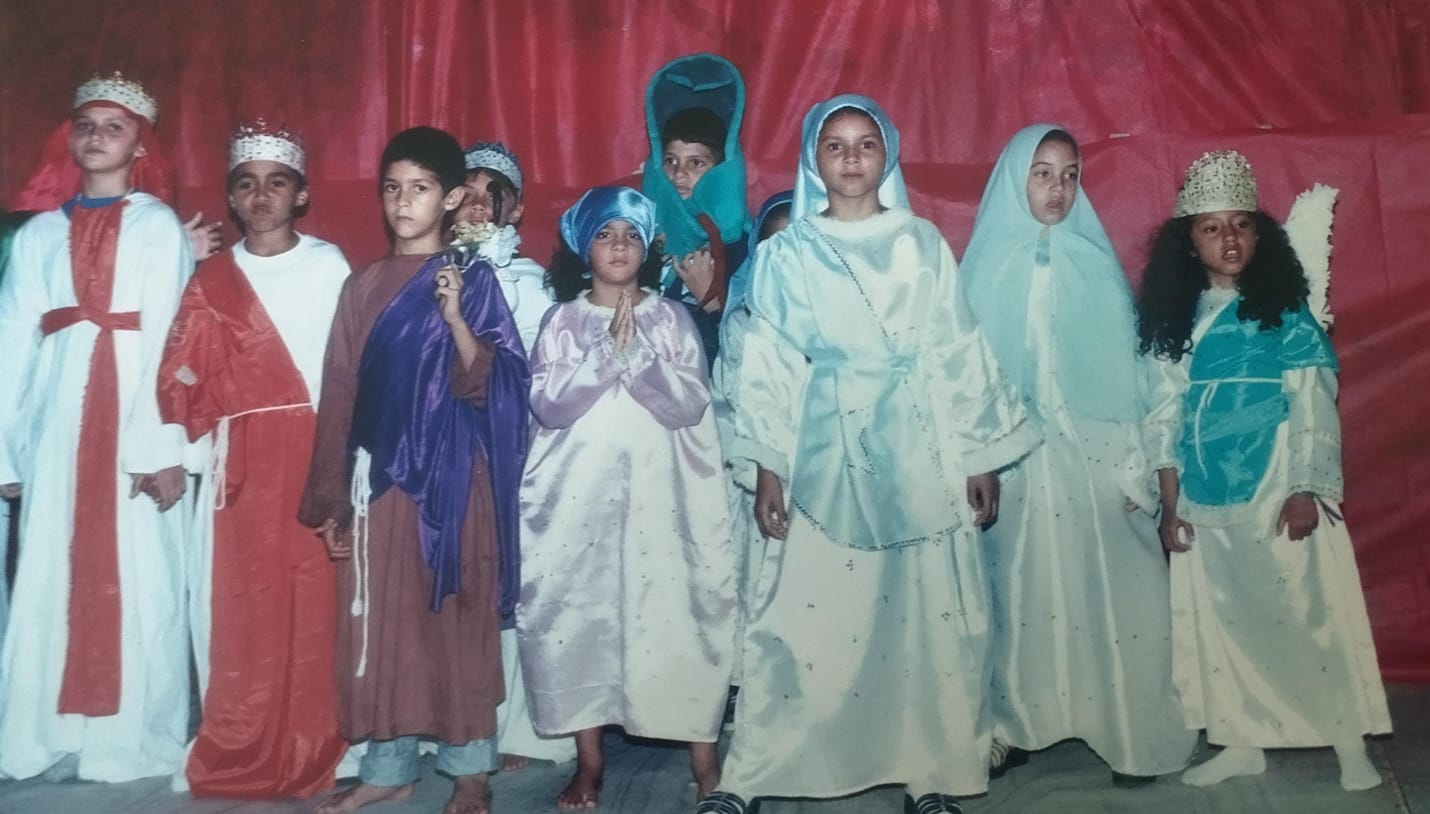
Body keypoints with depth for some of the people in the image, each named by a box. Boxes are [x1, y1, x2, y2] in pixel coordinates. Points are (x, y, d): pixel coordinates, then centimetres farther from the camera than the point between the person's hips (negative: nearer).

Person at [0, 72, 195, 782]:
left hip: (136, 414, -3)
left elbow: (171, 338, -6)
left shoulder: (159, 226, 3)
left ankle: (134, 738, 12)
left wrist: (164, 445, -14)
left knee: (139, 580, 1)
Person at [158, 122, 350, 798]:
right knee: (243, 605, 1)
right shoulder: (212, 279, 12)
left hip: (320, 457, -2)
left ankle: (315, 753, 11)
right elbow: (181, 377, 8)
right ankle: (240, 757, 14)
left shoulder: (330, 266, 5)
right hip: (243, 464, 2)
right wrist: (207, 427, -9)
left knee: (315, 601, -1)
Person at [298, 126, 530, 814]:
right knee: (377, 621, 8)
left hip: (449, 474, -4)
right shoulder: (362, 286, 10)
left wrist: (455, 317, -23)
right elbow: (340, 392, 9)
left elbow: (485, 386, -8)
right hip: (377, 473, 4)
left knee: (455, 619, 3)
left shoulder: (472, 280, -1)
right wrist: (332, 496, 6)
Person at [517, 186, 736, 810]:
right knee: (580, 614, 1)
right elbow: (548, 403, -6)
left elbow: (690, 402, -5)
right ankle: (589, 758, 14)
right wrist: (607, 350, -13)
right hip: (580, 494, 1)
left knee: (676, 614, -3)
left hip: (660, 492, 0)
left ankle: (704, 754, 9)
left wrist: (637, 351, -13)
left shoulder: (672, 318, 7)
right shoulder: (562, 320, 7)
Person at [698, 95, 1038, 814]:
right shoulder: (786, 252, 5)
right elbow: (770, 366, 2)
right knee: (803, 617, -2)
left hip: (918, 451, 2)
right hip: (826, 452, -1)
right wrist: (767, 470, -4)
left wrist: (981, 458, 4)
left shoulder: (923, 244, 8)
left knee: (924, 615, 4)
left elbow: (957, 352, 7)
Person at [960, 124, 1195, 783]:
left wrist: (1131, 457, -1)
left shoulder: (1095, 262, 5)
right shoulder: (990, 266, 3)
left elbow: (1121, 362, 4)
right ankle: (1019, 724, 18)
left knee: (1103, 588, 2)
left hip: (1092, 452, 1)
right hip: (1017, 457, 0)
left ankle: (1127, 733, 13)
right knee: (1024, 591, 6)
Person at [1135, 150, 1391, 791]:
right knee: (1219, 618, 9)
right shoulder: (1172, 321, 6)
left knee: (1307, 612, 0)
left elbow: (1314, 408, -5)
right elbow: (1163, 418, 6)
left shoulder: (1285, 313, -1)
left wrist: (1305, 491, -14)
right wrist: (1169, 507, 2)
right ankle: (1241, 744, 21)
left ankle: (1349, 744, 14)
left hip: (1277, 491, -3)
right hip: (1205, 497, 3)